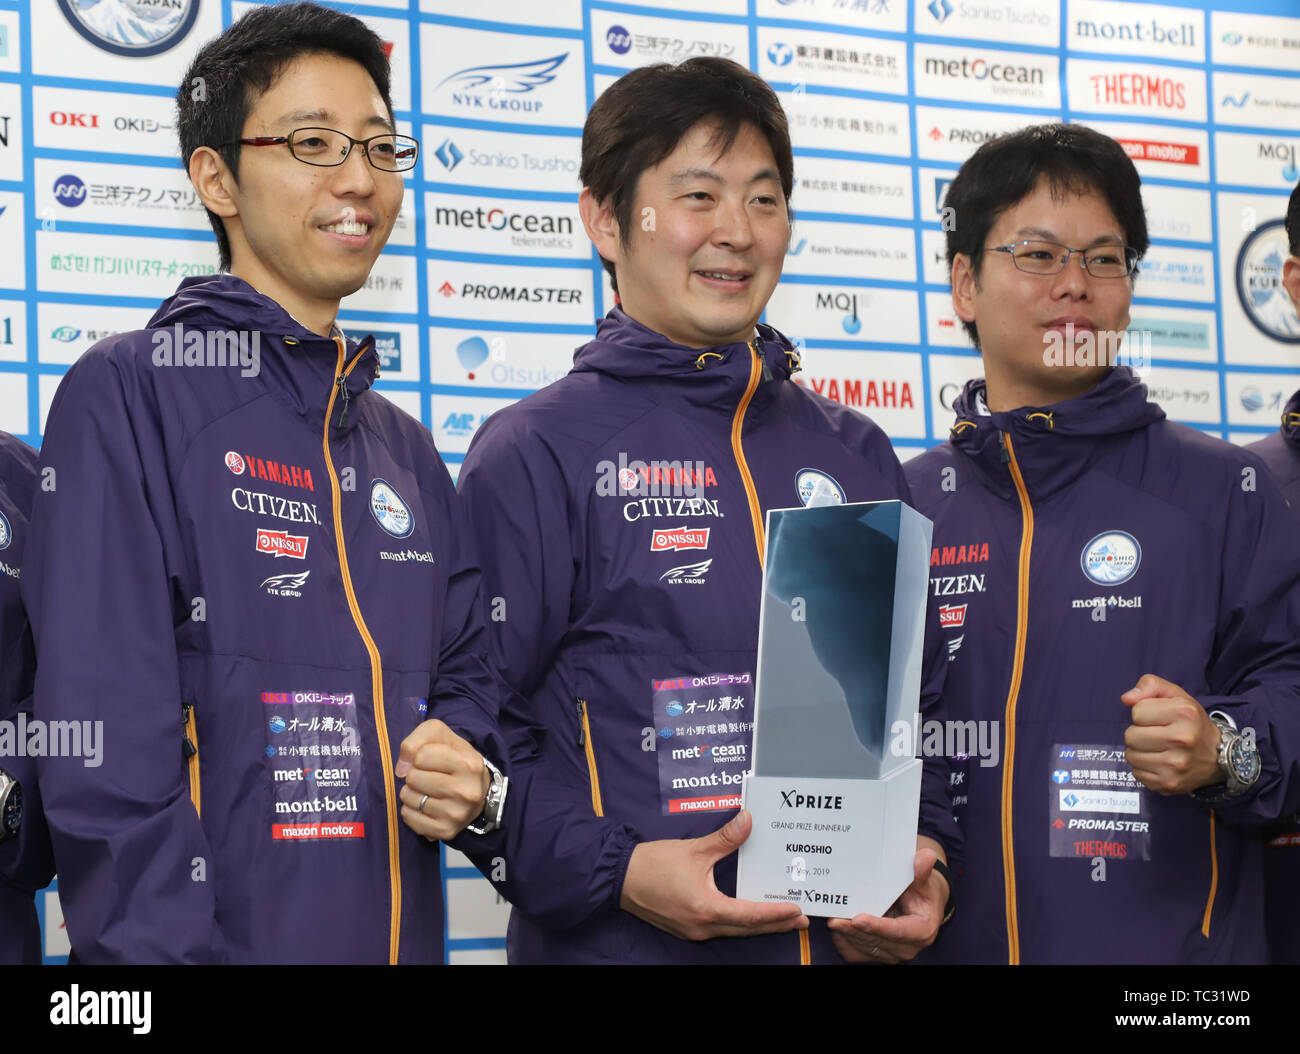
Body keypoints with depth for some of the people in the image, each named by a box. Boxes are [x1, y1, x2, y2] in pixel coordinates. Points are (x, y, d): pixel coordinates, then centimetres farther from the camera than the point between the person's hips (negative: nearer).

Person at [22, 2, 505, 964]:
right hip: (232, 933, -7)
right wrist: (162, 946, -22)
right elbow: (111, 752, -15)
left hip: (404, 932, 7)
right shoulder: (127, 396, -8)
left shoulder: (405, 450, 14)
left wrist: (474, 780, -2)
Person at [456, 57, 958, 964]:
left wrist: (926, 860, 0)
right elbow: (470, 726, -10)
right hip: (619, 947, -5)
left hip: (849, 941, 5)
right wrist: (612, 871, -21)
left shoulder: (857, 455, 11)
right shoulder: (536, 454, -5)